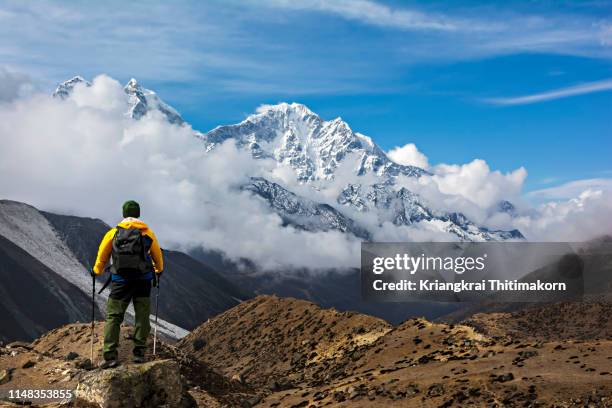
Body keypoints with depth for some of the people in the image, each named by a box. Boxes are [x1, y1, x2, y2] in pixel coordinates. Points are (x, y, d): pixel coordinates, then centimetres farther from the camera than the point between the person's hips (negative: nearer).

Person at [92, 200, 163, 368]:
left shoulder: (113, 233, 4)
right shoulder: (147, 233, 5)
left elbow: (102, 256, 11)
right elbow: (158, 256, 16)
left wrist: (97, 272, 31)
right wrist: (158, 271, 36)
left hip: (120, 281, -1)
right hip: (143, 281, 1)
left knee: (113, 317, 3)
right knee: (142, 317, 11)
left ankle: (110, 356, -4)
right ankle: (139, 353, 11)